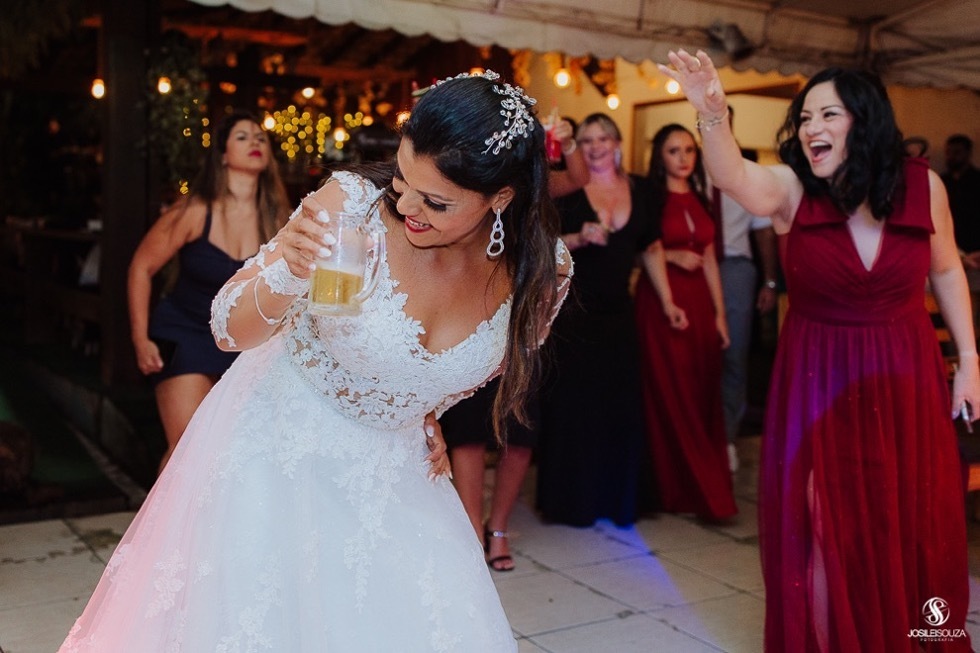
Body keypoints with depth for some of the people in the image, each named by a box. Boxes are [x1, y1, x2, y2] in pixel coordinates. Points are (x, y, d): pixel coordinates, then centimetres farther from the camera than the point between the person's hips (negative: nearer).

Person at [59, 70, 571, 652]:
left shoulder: (545, 270, -15)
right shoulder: (354, 201, -25)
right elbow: (230, 330, -18)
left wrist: (428, 417, 7)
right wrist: (285, 275, -38)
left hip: (392, 468, 3)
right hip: (276, 449, -2)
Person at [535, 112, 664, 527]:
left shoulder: (639, 190, 10)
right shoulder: (568, 190, -2)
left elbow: (650, 248, 14)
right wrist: (579, 238, -21)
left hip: (617, 313, 4)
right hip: (572, 312, -4)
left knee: (620, 406, 6)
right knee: (571, 404, 0)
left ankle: (616, 498, 21)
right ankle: (571, 501, 13)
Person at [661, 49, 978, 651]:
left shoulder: (922, 184, -4)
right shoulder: (791, 189, -10)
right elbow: (733, 176, -31)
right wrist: (714, 115, -50)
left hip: (906, 376, 2)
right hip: (818, 379, -1)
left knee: (915, 530, 9)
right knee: (825, 531, 5)